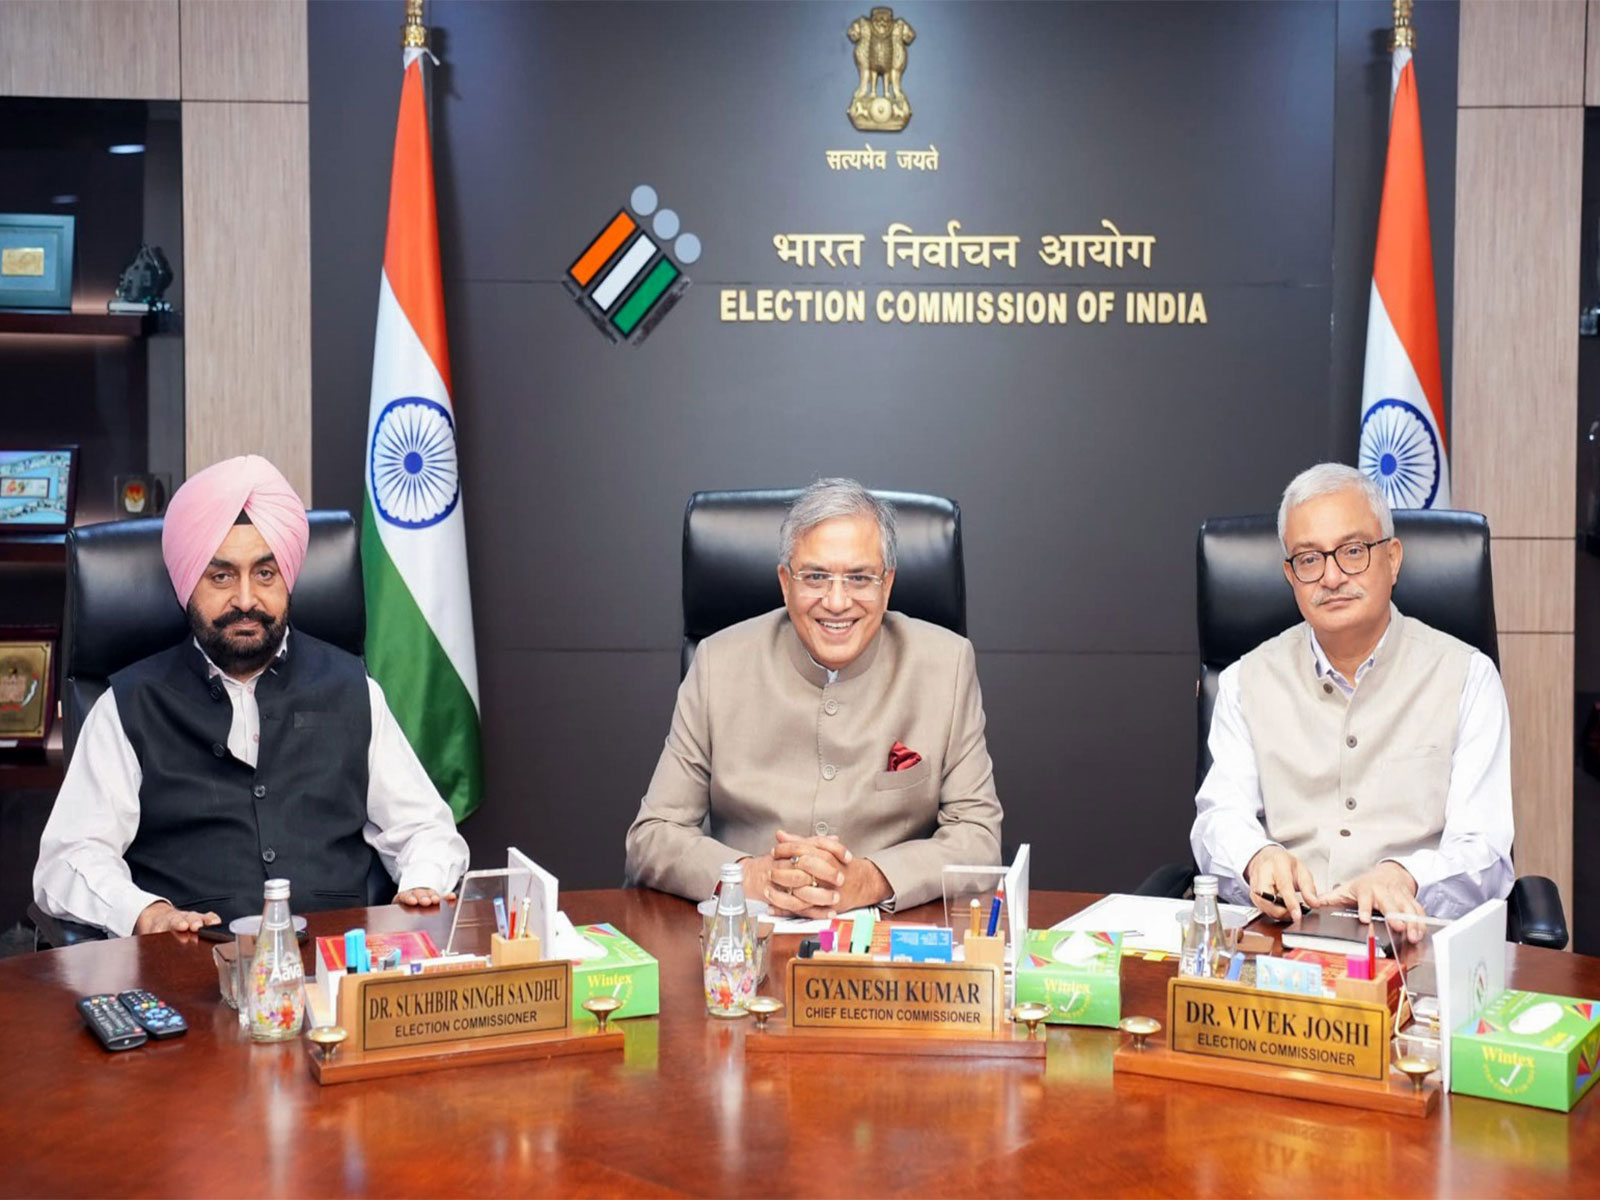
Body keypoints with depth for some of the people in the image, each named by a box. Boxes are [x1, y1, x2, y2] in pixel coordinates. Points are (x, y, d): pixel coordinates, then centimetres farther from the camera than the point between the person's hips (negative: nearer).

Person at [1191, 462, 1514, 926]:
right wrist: (1259, 857, -21)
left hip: (1411, 940, 0)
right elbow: (1221, 816, 5)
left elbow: (1481, 851, -1)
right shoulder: (1247, 681, 15)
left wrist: (1402, 877, -24)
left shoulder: (1467, 677, 8)